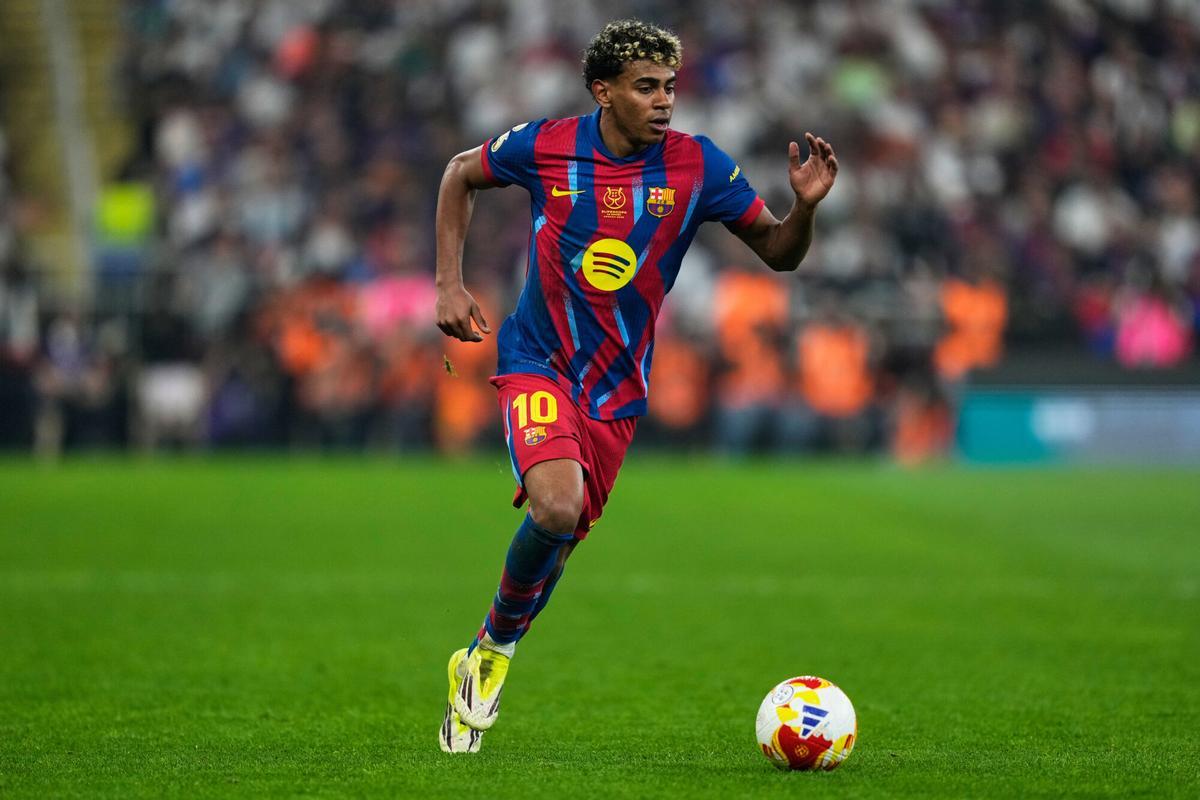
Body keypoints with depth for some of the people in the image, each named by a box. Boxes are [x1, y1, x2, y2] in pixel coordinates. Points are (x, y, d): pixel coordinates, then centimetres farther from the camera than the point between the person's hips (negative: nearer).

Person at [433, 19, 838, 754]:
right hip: (538, 362, -3)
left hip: (617, 389, 3)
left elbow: (778, 252, -1)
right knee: (557, 508, -26)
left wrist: (806, 205, -23)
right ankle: (496, 647, -2)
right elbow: (461, 176, 10)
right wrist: (449, 284, 3)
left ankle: (483, 660, 33)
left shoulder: (699, 166, -8)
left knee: (562, 540, 7)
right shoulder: (545, 148, -9)